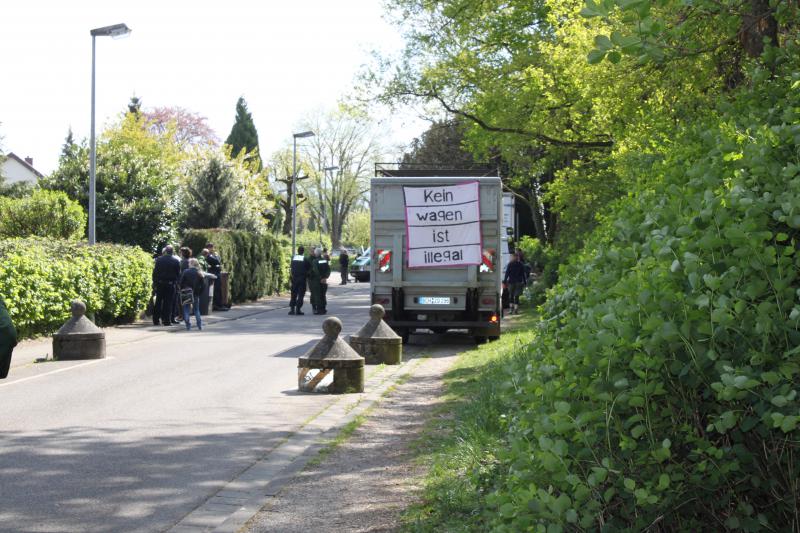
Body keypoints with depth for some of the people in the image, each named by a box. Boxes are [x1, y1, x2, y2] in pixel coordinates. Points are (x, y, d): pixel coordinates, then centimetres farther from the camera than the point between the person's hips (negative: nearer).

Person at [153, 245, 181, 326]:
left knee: (158, 302, 10)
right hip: (171, 284, -1)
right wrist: (176, 281, 13)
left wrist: (154, 282, 5)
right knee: (168, 302, 2)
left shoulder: (159, 259, -2)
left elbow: (155, 272, -1)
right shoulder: (176, 261, -5)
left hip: (160, 283, 1)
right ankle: (167, 320, 0)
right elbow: (178, 274, -1)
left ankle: (156, 320, 14)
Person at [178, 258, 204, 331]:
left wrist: (182, 290, 5)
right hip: (196, 294, 3)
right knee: (196, 310, 13)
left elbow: (180, 283, -8)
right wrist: (199, 293, 10)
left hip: (186, 294, -3)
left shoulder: (185, 272, -8)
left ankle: (188, 326, -2)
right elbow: (202, 286, 0)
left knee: (186, 310, 5)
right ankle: (200, 326, 5)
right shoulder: (199, 274, 0)